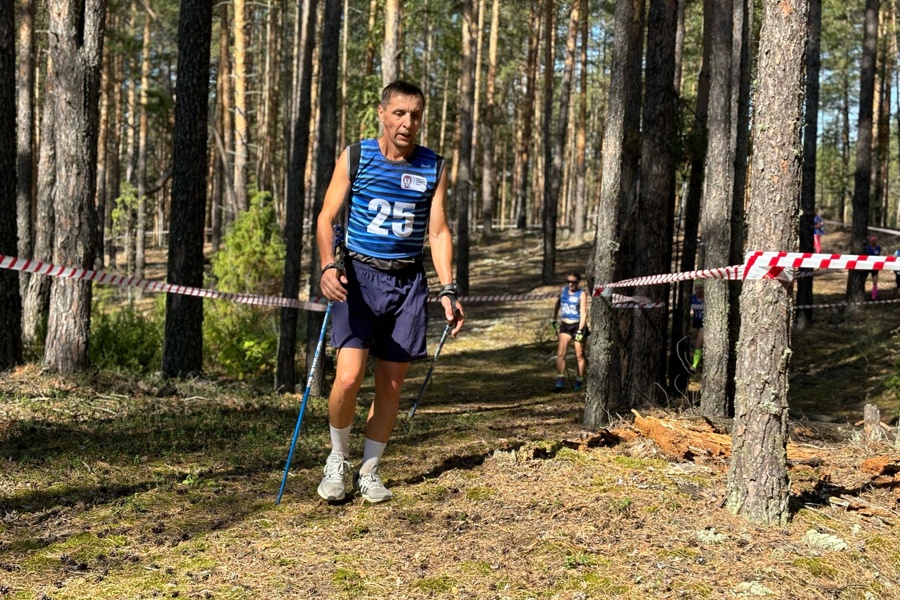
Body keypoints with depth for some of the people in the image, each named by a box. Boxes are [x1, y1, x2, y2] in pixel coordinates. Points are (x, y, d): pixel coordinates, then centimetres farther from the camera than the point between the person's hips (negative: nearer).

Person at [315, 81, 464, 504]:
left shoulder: (434, 168, 5)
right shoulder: (355, 158, 0)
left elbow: (438, 232, 5)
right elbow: (327, 218, -2)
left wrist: (448, 290, -5)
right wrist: (328, 266, -20)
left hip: (408, 281, 2)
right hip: (359, 275, -2)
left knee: (391, 384, 5)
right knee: (349, 377, -14)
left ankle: (369, 470, 21)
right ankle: (338, 459, 10)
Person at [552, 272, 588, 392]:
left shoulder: (582, 294, -11)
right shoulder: (564, 290, 4)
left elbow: (583, 313, -16)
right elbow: (558, 304, 22)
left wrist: (580, 330, -24)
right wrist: (554, 319, 22)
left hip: (578, 325, -4)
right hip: (565, 325, 4)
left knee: (579, 355, 5)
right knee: (560, 353, -10)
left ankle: (579, 382, 17)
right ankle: (560, 381, -12)